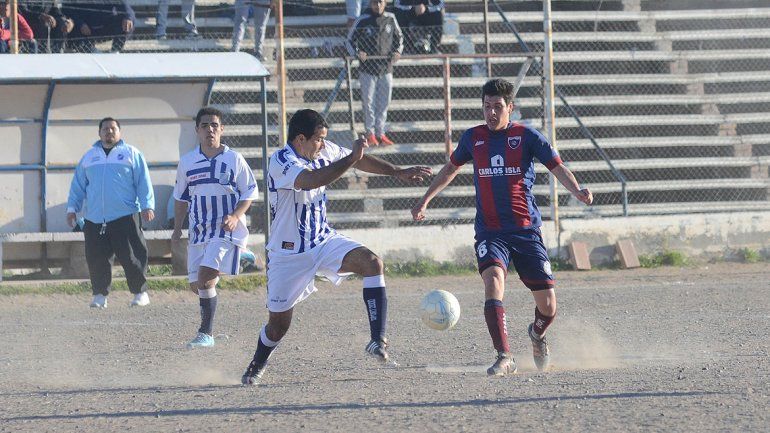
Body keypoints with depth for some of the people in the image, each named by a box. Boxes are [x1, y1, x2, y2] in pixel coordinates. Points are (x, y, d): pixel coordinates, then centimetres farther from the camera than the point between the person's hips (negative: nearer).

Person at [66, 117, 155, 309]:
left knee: (131, 257, -6)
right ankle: (100, 295, 9)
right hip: (94, 219, 3)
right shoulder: (89, 157, 18)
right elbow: (78, 185, 22)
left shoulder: (131, 154, 8)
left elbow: (143, 183, 4)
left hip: (125, 217, -3)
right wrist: (72, 208, 15)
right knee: (96, 259, 0)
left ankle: (140, 292, 4)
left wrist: (147, 206, -6)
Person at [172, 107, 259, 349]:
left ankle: (206, 334, -15)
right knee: (196, 284, 6)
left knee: (205, 277, -21)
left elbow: (250, 193, 1)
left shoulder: (234, 159, -3)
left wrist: (235, 216, -14)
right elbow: (181, 197, 18)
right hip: (199, 230, 5)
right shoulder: (187, 162, 7)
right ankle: (207, 331, 27)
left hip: (227, 229, -5)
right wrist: (177, 228, 14)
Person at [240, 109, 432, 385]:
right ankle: (256, 368, 36)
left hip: (324, 241, 5)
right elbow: (313, 180, -41)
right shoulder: (281, 162, -23)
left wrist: (397, 172, 12)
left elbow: (358, 160, 15)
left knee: (372, 262, -23)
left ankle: (377, 340, -27)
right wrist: (352, 157, -40)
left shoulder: (323, 151, -2)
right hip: (289, 253, -5)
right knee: (279, 323, 5)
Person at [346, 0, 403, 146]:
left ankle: (380, 133, 16)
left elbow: (399, 37, 17)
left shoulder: (390, 19, 3)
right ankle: (370, 133, 8)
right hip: (368, 69, -3)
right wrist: (357, 53, -16)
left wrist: (397, 52, -1)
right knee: (368, 102, -1)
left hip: (386, 68, 3)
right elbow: (350, 40, 1)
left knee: (384, 103, 7)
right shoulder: (362, 20, -6)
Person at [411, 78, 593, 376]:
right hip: (489, 232, 1)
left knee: (548, 306, -1)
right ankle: (505, 359, -31)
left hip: (526, 230, -1)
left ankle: (537, 335, 37)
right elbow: (451, 167, 26)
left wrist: (577, 191, -23)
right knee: (493, 281, -28)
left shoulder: (527, 136, 0)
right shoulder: (473, 138, 8)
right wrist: (425, 200, 25)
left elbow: (557, 167, -4)